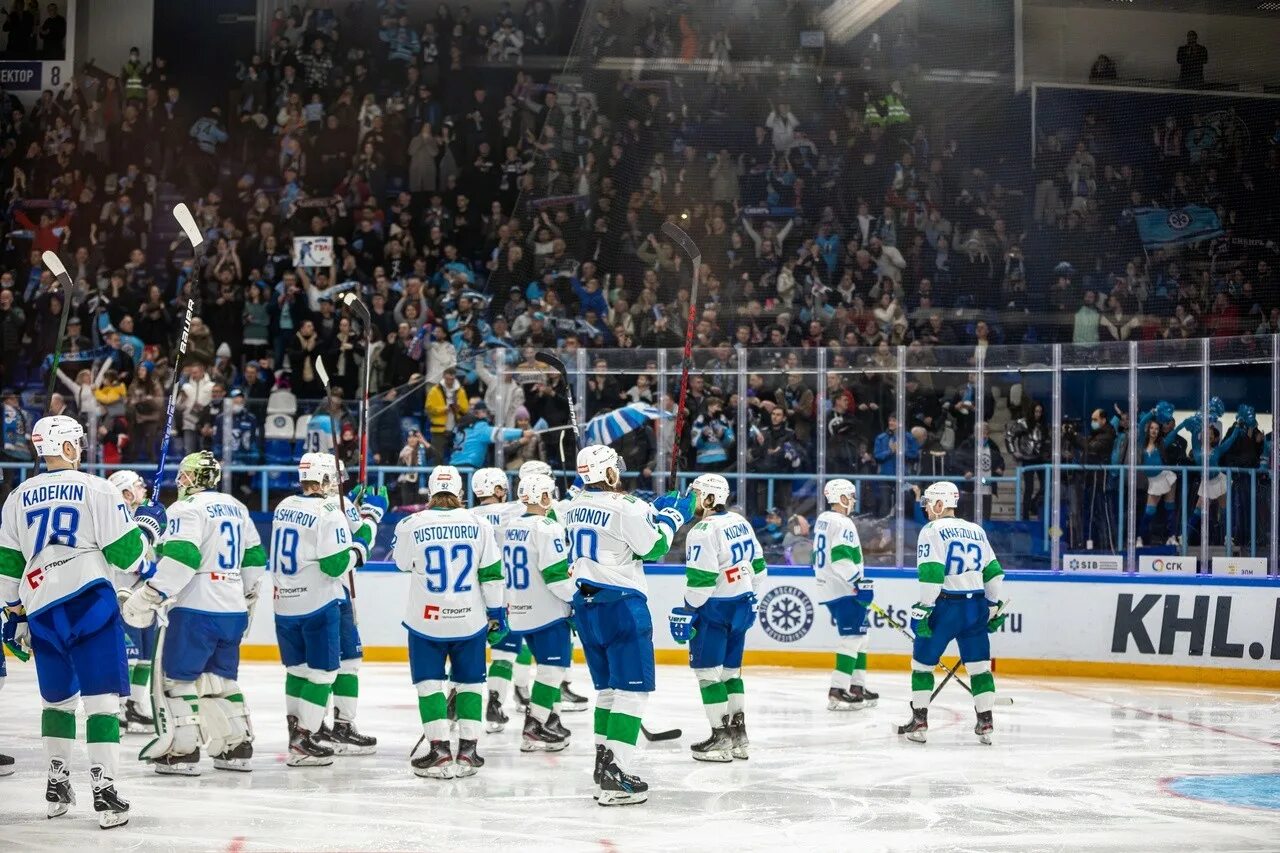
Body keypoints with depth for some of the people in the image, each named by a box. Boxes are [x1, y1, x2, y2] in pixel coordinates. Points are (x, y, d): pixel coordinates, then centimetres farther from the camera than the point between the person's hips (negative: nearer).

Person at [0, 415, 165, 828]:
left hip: (41, 611, 5)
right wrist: (148, 524, 15)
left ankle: (56, 784, 22)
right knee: (101, 695, -5)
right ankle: (103, 790, -12)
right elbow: (125, 554, -3)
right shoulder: (97, 489, -2)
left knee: (57, 696, 19)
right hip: (88, 600, -5)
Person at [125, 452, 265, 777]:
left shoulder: (188, 508, -9)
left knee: (177, 677, -1)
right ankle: (238, 747, 16)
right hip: (234, 611, 8)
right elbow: (254, 558, 21)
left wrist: (149, 596, -18)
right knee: (222, 677, 17)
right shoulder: (237, 508, 16)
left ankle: (183, 751, -5)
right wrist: (246, 598, 32)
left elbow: (181, 558, -21)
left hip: (196, 610, -8)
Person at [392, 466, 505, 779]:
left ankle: (439, 750, 0)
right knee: (470, 682, 14)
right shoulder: (479, 524, -4)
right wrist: (497, 615, 8)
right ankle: (467, 751, 11)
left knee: (429, 682, 7)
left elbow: (402, 562, 12)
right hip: (469, 621, 2)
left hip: (426, 620, -1)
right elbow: (491, 575, -1)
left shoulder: (412, 525, -7)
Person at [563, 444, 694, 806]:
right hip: (621, 605, -8)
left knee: (608, 686, 19)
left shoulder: (575, 507, 9)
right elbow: (653, 547, -9)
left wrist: (653, 510, 19)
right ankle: (615, 776, -15)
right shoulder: (623, 508, -16)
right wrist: (672, 518, 6)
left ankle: (604, 759, 24)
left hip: (586, 603, 8)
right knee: (633, 688, -7)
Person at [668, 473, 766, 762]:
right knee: (730, 670, 15)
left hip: (715, 608, -9)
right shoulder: (740, 522, 9)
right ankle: (738, 735, 18)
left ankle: (721, 737, -3)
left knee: (708, 671, -2)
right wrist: (748, 595, 26)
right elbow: (757, 563, 16)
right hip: (742, 606, 9)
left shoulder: (703, 531, -18)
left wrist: (686, 614, -14)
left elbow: (700, 580, -21)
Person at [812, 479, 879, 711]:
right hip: (843, 590, -10)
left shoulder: (822, 520, 15)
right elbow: (841, 558, -27)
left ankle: (856, 687, 19)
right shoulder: (843, 524, -16)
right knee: (852, 638, -10)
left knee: (859, 637, 17)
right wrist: (858, 583, -26)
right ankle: (837, 692, -15)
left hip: (828, 588, 10)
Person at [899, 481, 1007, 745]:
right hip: (976, 606, 5)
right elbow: (993, 572, 16)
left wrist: (923, 610, -13)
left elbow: (931, 573, -15)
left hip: (945, 606, -5)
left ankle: (919, 721, 8)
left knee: (922, 661, 8)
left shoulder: (932, 531, -5)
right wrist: (995, 608, 23)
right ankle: (986, 723, 5)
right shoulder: (977, 531, 14)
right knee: (979, 665, 9)